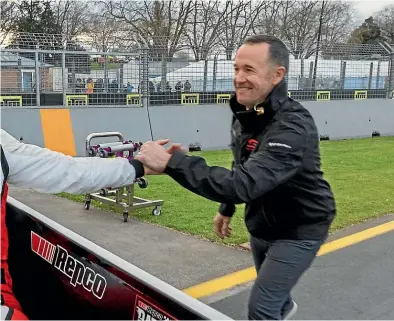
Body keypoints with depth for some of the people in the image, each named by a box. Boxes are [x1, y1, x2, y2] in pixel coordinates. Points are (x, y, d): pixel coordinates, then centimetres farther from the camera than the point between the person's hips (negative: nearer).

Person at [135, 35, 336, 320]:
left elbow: (245, 183, -47)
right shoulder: (245, 113, -8)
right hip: (263, 224, 8)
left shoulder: (293, 127, -35)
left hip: (299, 230, -8)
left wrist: (171, 162, -50)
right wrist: (227, 208, 13)